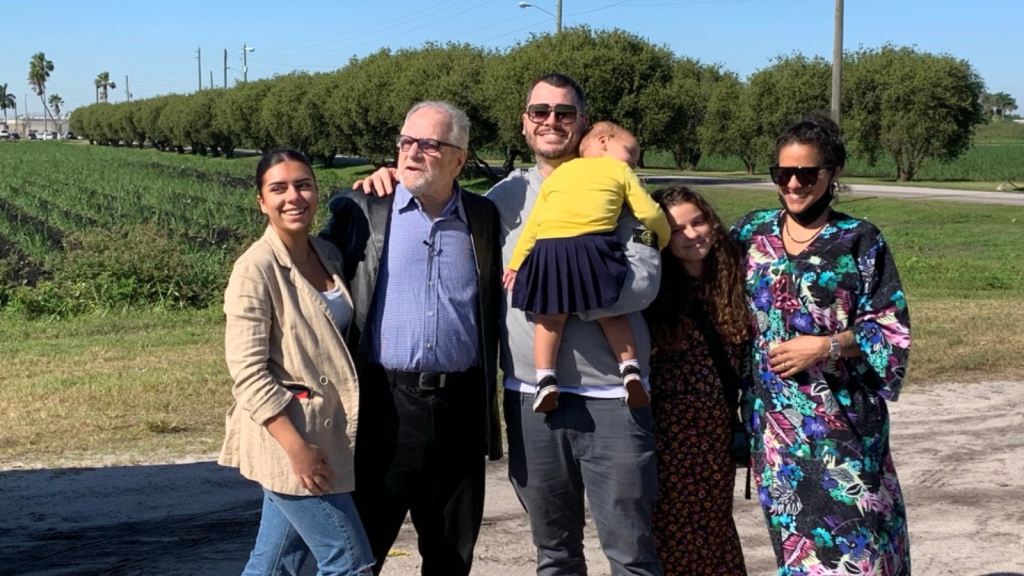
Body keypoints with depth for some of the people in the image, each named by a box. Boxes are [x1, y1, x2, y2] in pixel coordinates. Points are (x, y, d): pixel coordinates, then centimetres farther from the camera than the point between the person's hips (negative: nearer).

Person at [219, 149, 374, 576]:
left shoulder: (328, 255, 8)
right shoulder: (256, 269, -13)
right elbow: (248, 372, -16)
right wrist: (296, 446, -22)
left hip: (325, 433, 7)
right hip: (287, 434, -7)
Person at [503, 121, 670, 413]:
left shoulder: (558, 173, 27)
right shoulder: (620, 171, 19)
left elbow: (533, 223, 23)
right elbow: (649, 213, 11)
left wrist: (516, 262, 24)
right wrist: (664, 237, 30)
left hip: (549, 248, 2)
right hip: (593, 245, -2)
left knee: (550, 317, 12)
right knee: (610, 313, 13)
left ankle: (546, 379, 4)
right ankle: (630, 370, 5)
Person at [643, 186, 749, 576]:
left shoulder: (731, 281, 3)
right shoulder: (655, 291, -8)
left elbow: (745, 355, 9)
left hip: (719, 427, 4)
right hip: (668, 426, -4)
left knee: (715, 520, 13)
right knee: (671, 525, 3)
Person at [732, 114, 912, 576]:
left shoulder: (860, 242, -1)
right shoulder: (752, 232, 8)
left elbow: (891, 329, -3)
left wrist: (827, 346, -16)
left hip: (841, 413, -3)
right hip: (775, 416, 3)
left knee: (851, 528, -6)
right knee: (795, 528, 6)